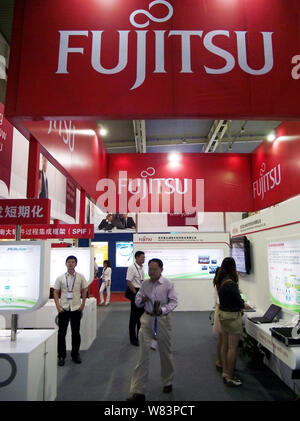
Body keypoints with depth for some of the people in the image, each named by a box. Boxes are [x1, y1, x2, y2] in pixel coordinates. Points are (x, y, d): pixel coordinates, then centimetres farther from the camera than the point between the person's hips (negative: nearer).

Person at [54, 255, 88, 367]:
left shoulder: (80, 277, -1)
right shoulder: (60, 278, -1)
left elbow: (84, 291, 6)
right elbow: (56, 292, 3)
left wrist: (82, 304, 1)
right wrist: (58, 306, -5)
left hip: (76, 308, 0)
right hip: (63, 308, 0)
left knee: (76, 332, 10)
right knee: (61, 333, 5)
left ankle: (75, 354, 26)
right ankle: (61, 356, 19)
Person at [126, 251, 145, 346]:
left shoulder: (141, 268, 10)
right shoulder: (132, 267, -15)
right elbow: (129, 283, -18)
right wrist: (136, 293, -16)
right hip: (135, 293, -8)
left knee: (141, 315, 16)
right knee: (134, 316, 2)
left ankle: (140, 337, 30)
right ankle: (133, 339, 15)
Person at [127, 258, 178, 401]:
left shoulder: (168, 284, -7)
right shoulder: (145, 284, 3)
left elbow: (173, 301, -8)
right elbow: (137, 300, 10)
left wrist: (162, 310, -24)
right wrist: (141, 300, -13)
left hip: (163, 320, -2)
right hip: (147, 319, 2)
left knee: (165, 353, 15)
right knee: (143, 354, 1)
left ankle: (167, 382, 41)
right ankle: (138, 391, 10)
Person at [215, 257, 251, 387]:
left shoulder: (220, 281, 2)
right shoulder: (231, 284, -24)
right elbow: (238, 302, -16)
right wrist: (244, 305, 4)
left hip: (222, 313, 9)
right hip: (232, 316, -9)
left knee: (225, 345, 16)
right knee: (233, 348, 2)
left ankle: (225, 373, 28)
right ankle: (230, 377, 12)